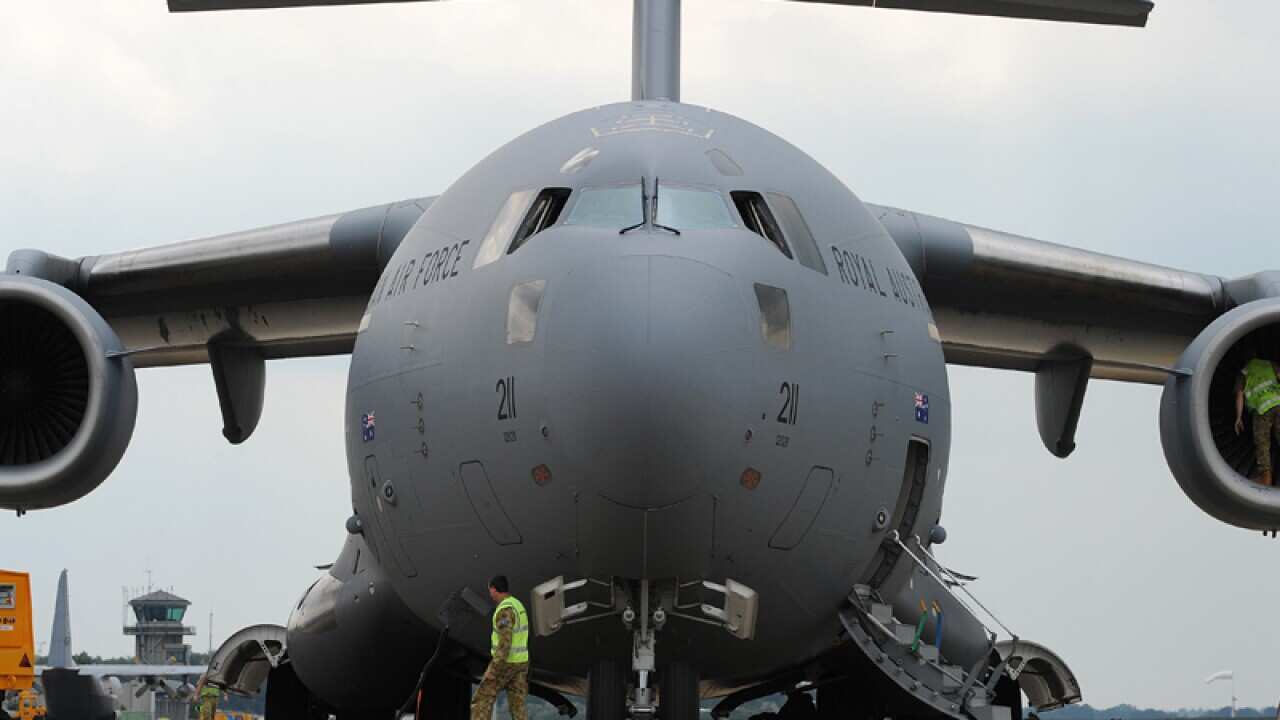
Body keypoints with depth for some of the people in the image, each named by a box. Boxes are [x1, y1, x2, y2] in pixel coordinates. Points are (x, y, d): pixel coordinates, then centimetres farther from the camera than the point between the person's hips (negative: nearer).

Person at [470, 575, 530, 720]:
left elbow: (505, 642, -26)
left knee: (482, 700, 2)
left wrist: (492, 670, -23)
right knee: (517, 706, 7)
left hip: (505, 663, -9)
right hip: (520, 662, 9)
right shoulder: (517, 606, 12)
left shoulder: (505, 610, -21)